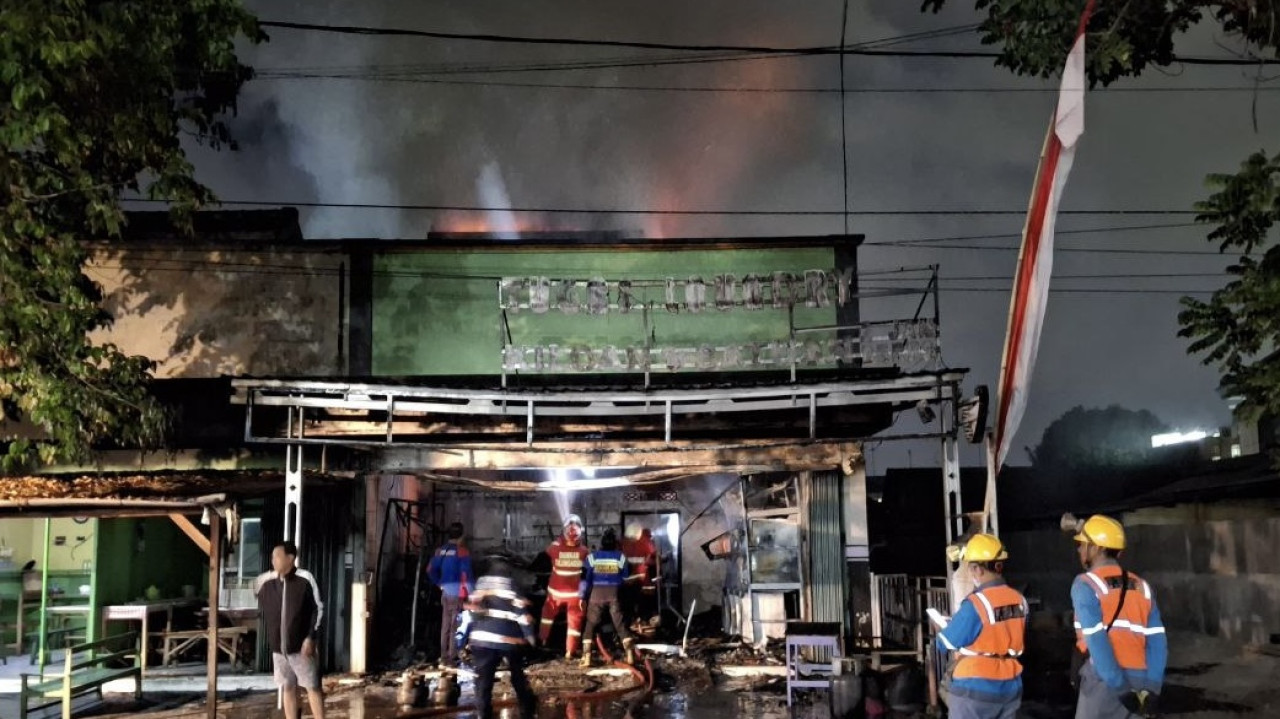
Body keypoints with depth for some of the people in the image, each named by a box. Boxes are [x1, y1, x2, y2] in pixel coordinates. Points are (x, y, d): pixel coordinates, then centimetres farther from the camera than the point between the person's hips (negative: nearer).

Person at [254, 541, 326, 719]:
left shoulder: (305, 579, -11)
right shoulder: (266, 581, 1)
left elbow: (318, 609, -8)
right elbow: (262, 611, 16)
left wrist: (311, 637, -12)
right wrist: (268, 636, 11)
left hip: (301, 646, -4)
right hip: (278, 647, 4)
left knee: (312, 687, 2)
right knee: (288, 688, 12)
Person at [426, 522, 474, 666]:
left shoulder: (441, 550, 9)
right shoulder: (462, 551, -12)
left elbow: (430, 569, 12)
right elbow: (466, 573, -17)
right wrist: (469, 593, -13)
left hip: (445, 592, 7)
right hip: (458, 593, -7)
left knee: (445, 625, 13)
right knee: (456, 626, -3)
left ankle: (444, 658, 19)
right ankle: (452, 658, -4)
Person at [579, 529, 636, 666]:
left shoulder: (592, 557, 0)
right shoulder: (621, 557, 3)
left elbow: (586, 577, 0)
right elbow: (625, 578, 8)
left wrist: (582, 596, 4)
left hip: (596, 593, -1)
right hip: (614, 594, 1)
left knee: (590, 626, 6)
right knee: (621, 625, 6)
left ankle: (586, 658, -3)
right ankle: (630, 655, -3)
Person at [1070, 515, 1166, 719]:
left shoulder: (1086, 584, -6)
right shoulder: (1141, 586, 13)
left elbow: (1096, 641, -16)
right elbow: (1157, 641, 4)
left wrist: (1119, 687, -16)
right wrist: (1152, 688, -1)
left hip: (1105, 680, -6)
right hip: (1140, 678, 6)